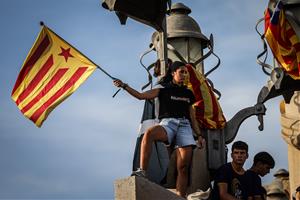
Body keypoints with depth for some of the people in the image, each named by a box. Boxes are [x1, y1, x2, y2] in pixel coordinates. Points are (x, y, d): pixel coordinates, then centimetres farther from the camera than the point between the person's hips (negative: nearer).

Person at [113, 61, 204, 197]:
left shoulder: (188, 94, 24)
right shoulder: (164, 90, 14)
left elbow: (192, 118, 25)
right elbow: (141, 95, 3)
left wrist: (199, 135, 15)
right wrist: (124, 86, -9)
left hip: (184, 125, 3)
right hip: (167, 123, -3)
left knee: (183, 167, -11)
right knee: (149, 133, -39)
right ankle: (142, 172, -42)